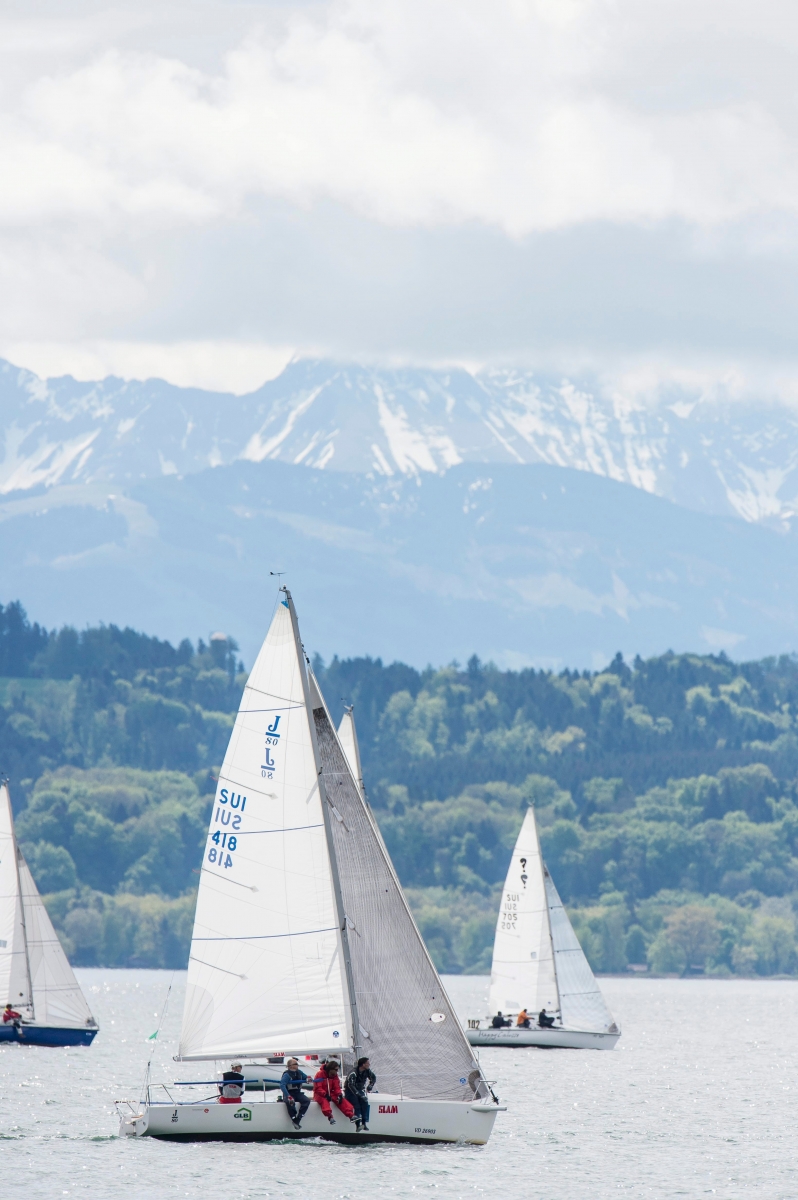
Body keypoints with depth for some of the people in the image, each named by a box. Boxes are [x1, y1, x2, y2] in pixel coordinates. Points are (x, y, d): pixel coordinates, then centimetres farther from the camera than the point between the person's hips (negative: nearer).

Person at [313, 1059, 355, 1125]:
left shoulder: (334, 1075, 4)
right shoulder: (320, 1074, -16)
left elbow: (337, 1087, 4)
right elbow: (317, 1088, -20)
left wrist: (339, 1094, -17)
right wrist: (325, 1094, -31)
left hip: (330, 1094, 6)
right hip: (320, 1094, -6)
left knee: (342, 1100, -19)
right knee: (324, 1100, -40)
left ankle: (351, 1115, -30)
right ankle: (330, 1116, -58)